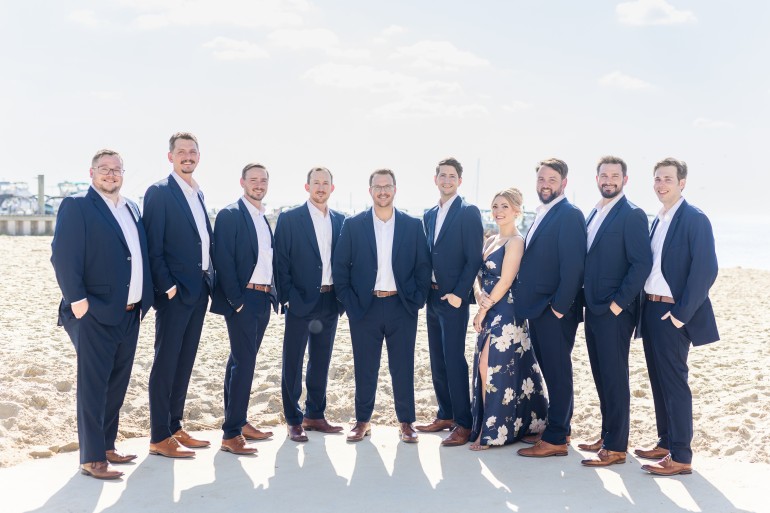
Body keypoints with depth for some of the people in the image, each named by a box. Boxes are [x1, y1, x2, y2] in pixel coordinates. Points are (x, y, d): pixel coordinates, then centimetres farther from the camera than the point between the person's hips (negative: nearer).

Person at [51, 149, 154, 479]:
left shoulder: (131, 208, 16)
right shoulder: (76, 206, -6)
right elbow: (63, 256, -14)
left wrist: (144, 299, 10)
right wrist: (78, 301, -19)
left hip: (130, 313, 7)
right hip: (95, 314, -7)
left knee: (117, 384, 14)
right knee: (93, 386, -2)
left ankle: (107, 446, 26)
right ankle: (92, 458, 6)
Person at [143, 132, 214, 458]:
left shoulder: (198, 194, 16)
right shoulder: (159, 192, -8)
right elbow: (153, 247, -13)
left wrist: (210, 279, 10)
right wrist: (167, 286, -17)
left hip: (199, 290, 8)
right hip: (174, 292, -8)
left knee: (184, 363, 13)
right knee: (166, 363, -1)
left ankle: (175, 428, 23)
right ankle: (159, 438, 6)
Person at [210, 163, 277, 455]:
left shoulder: (265, 219, 16)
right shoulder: (230, 215, -8)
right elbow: (224, 261, -14)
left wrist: (272, 294, 9)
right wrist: (236, 300, -18)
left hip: (263, 299, 8)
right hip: (242, 299, -8)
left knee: (242, 362, 14)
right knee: (244, 362, -10)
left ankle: (238, 422, 23)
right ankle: (231, 434, -5)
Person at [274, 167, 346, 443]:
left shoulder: (340, 220, 9)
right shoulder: (289, 219, -3)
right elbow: (280, 262, -5)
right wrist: (288, 297, -10)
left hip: (330, 303, 4)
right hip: (301, 301, -4)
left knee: (321, 361, 13)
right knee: (293, 363, 3)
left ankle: (315, 415, 25)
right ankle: (293, 420, 13)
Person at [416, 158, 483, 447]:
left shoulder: (468, 212, -7)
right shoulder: (429, 215, 15)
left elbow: (474, 258, -12)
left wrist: (458, 293, -17)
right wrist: (425, 288, 7)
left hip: (453, 299, -7)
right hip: (432, 298, 7)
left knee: (454, 360, -7)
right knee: (437, 360, 11)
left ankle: (463, 423, 2)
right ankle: (445, 415, 22)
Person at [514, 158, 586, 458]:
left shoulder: (569, 215, -12)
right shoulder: (542, 215, 17)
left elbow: (573, 266, -19)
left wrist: (558, 307, -19)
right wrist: (528, 303, 11)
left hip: (556, 311, -9)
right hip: (537, 310, 9)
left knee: (558, 374, -1)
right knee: (551, 373, 16)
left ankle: (555, 440, 7)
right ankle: (558, 429, 27)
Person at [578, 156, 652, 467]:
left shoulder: (632, 215, -10)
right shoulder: (593, 214, 14)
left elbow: (642, 263, -17)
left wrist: (618, 303, -17)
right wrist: (589, 301, 11)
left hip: (615, 312, -8)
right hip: (593, 310, 8)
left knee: (614, 378, -1)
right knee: (601, 377, 15)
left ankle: (616, 447, 8)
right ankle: (608, 435, 27)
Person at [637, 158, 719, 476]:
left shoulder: (695, 219, -11)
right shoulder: (658, 220, 13)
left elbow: (706, 270, -17)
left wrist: (681, 314, -18)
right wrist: (646, 306, 8)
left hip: (672, 314, -8)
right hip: (651, 310, 8)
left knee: (674, 382, -3)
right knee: (658, 380, 14)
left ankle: (681, 457, 5)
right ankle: (665, 444, 26)